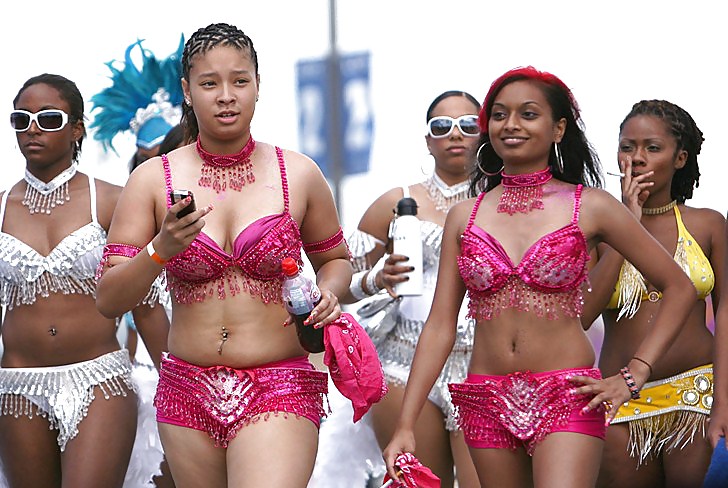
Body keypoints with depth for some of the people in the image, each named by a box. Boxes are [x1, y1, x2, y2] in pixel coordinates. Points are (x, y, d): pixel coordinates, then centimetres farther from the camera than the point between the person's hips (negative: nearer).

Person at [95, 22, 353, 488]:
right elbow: (109, 300, -2)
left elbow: (335, 259, 18)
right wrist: (161, 250, -19)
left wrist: (328, 293, -4)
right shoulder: (153, 179, 1)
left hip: (279, 394, -2)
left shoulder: (299, 175, 2)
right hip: (188, 392, 2)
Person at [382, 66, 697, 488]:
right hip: (487, 402, 3)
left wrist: (632, 378, -1)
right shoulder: (464, 216, 9)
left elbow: (679, 288, 6)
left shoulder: (590, 207, 2)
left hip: (567, 399, -3)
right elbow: (440, 326, 8)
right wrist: (405, 425, 1)